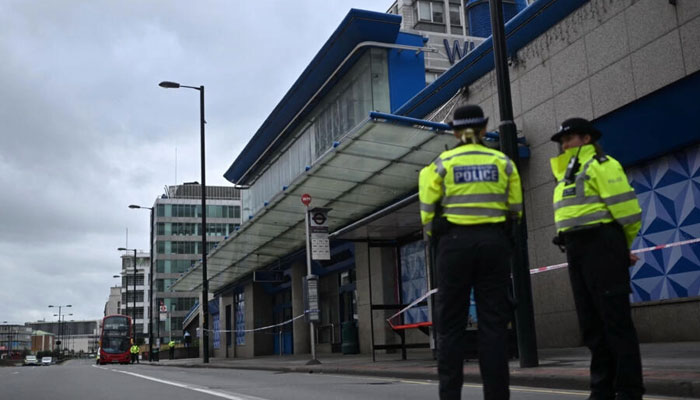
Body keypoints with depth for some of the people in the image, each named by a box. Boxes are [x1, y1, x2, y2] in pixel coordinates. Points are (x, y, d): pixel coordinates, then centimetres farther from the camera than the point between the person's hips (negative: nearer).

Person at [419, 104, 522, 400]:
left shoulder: (442, 163, 2)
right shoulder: (502, 162, 7)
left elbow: (428, 210, -2)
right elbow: (516, 209, 6)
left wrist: (437, 237, 14)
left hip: (455, 242, -1)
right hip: (494, 241, 2)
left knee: (451, 323, 4)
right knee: (493, 321, 3)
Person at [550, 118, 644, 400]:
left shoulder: (601, 165, -3)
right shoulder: (567, 175, 23)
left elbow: (625, 208, -10)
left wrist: (619, 246, 1)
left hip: (601, 246, -9)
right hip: (577, 251, 9)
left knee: (615, 319, -7)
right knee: (591, 322, 8)